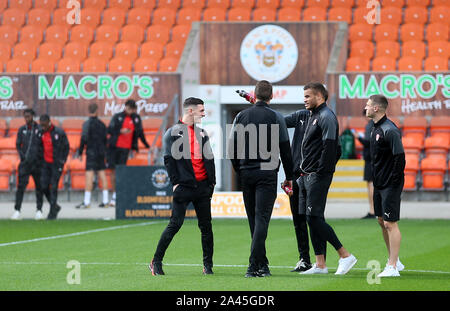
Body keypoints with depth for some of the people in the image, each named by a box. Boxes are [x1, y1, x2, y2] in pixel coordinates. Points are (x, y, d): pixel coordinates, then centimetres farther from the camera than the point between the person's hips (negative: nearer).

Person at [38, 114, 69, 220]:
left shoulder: (59, 132, -12)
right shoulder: (42, 133, 4)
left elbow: (66, 147, -4)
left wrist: (62, 161, -5)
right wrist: (41, 158, 8)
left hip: (56, 164, -5)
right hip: (46, 164, 5)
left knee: (53, 187, -6)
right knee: (44, 186, 1)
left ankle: (52, 212, 1)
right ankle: (55, 206, 21)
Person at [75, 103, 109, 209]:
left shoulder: (87, 124, -9)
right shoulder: (101, 124, 10)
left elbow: (84, 139, -13)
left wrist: (80, 152, -5)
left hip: (91, 152, -6)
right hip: (101, 152, 6)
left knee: (89, 175, -9)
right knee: (102, 174, 9)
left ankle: (86, 202, -13)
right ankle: (105, 201, 10)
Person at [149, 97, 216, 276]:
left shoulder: (202, 133, 16)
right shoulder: (173, 132, 0)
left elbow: (209, 158, 17)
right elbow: (169, 159, -4)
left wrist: (212, 181, 9)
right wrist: (175, 182, -10)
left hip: (203, 186, 5)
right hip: (184, 186, -5)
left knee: (206, 226, 4)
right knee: (175, 224, -7)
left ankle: (208, 265, 11)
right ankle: (156, 262, 1)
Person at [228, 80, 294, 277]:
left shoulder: (241, 116, 6)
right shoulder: (275, 117, -3)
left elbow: (231, 148, 6)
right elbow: (285, 149, -3)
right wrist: (289, 177, 5)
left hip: (246, 173, 3)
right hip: (267, 173, -3)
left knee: (253, 219, 12)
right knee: (261, 218, -7)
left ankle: (262, 264, 18)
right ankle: (255, 265, -16)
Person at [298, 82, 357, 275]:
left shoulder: (326, 117, -11)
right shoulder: (314, 116, 20)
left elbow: (330, 147, -20)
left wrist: (321, 172, -21)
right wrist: (304, 171, 16)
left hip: (318, 177, -10)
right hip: (307, 176, 10)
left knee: (314, 218, -13)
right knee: (312, 219, 8)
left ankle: (345, 255, -8)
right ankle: (320, 265, 9)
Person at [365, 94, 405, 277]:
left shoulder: (389, 130, -19)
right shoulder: (375, 128, 12)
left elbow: (400, 157, -22)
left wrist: (394, 181, -18)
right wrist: (376, 180, 16)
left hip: (390, 185, -10)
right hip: (379, 184, 10)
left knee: (390, 223, -8)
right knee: (382, 221, 15)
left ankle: (392, 267, -5)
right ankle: (394, 261, 25)